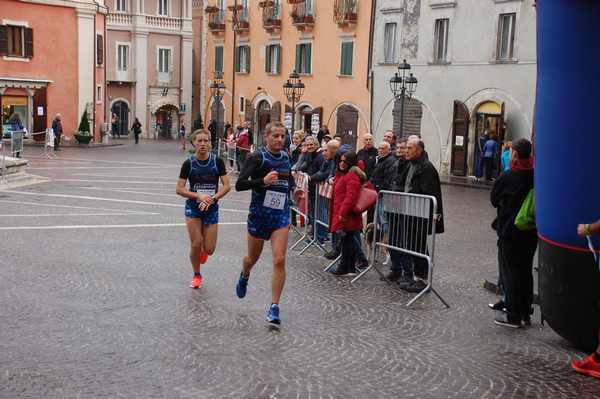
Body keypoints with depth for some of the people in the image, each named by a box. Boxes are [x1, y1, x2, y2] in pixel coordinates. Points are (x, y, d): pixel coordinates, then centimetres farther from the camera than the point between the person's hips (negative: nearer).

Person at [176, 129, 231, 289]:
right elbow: (179, 189, -6)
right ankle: (196, 275, 19)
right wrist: (199, 196, -18)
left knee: (209, 249, -2)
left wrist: (213, 198, -19)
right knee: (196, 244, -7)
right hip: (193, 208, 0)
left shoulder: (217, 161, -6)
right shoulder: (188, 163, -7)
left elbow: (227, 186, -5)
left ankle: (203, 251, 37)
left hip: (212, 209, 1)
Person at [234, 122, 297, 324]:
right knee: (253, 258, 17)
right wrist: (263, 181, -30)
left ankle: (274, 307, -5)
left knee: (279, 260, -12)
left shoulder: (286, 157, 6)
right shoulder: (257, 157, -10)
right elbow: (239, 184, -17)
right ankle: (244, 277, 54)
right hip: (259, 214, -2)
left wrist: (293, 188, 5)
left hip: (281, 215, 2)